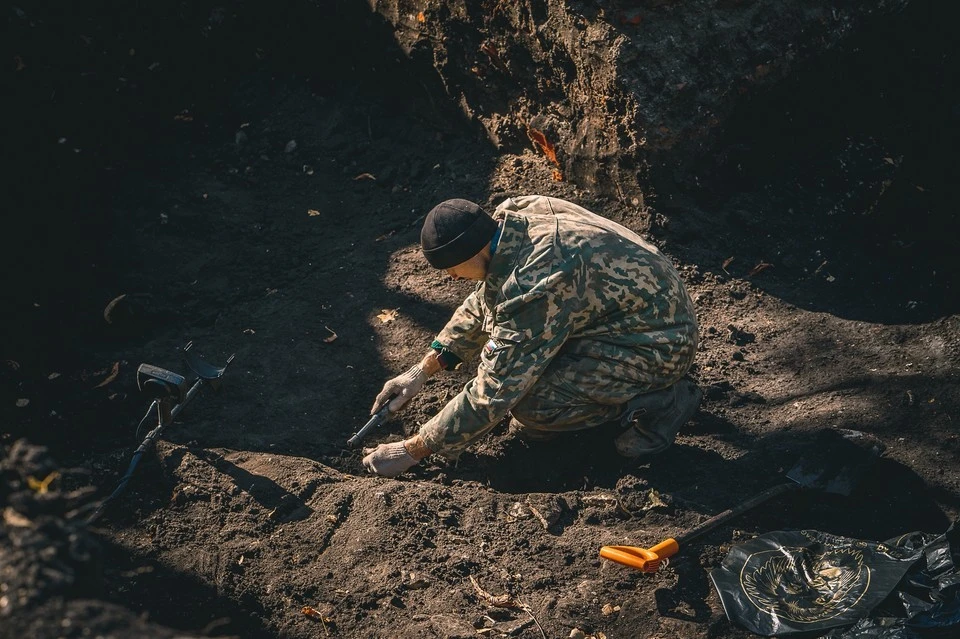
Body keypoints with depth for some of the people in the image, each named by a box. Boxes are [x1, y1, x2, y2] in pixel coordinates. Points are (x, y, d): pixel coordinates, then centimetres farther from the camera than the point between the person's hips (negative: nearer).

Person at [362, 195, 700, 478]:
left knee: (530, 404, -23)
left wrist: (411, 451, -13)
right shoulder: (512, 214, -7)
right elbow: (481, 304, 11)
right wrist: (422, 370, 9)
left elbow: (491, 394, -25)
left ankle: (658, 401, -4)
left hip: (659, 348, -9)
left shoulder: (534, 285, -33)